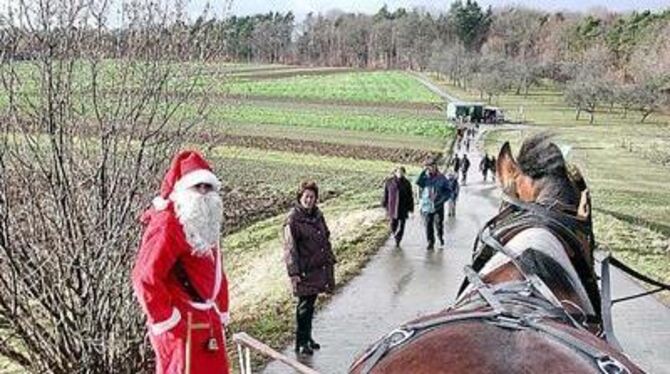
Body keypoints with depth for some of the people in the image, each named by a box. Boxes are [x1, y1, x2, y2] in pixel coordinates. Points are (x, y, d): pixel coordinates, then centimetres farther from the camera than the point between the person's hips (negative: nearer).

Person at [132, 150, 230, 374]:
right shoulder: (167, 226, -18)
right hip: (181, 326, -10)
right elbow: (145, 277, -25)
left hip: (207, 321, 10)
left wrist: (221, 311, 17)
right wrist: (167, 320, -20)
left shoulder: (205, 225, 13)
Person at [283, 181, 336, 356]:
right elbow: (290, 248, -16)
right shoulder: (293, 219, -14)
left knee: (310, 304, 16)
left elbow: (325, 239, 17)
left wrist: (330, 261, 15)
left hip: (318, 267, 7)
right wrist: (293, 272, -19)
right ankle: (301, 343, 11)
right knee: (304, 305, -1)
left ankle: (307, 337, 29)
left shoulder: (317, 215, 8)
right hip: (304, 270, -7)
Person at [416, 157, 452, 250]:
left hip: (438, 207, -2)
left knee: (439, 224, 9)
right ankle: (430, 242, 13)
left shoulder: (441, 178, -5)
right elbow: (418, 183, -16)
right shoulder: (425, 177, 3)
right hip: (426, 206, 2)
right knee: (428, 225, 2)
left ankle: (440, 236, 38)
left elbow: (448, 192, -3)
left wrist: (441, 200, -15)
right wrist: (424, 172, -18)